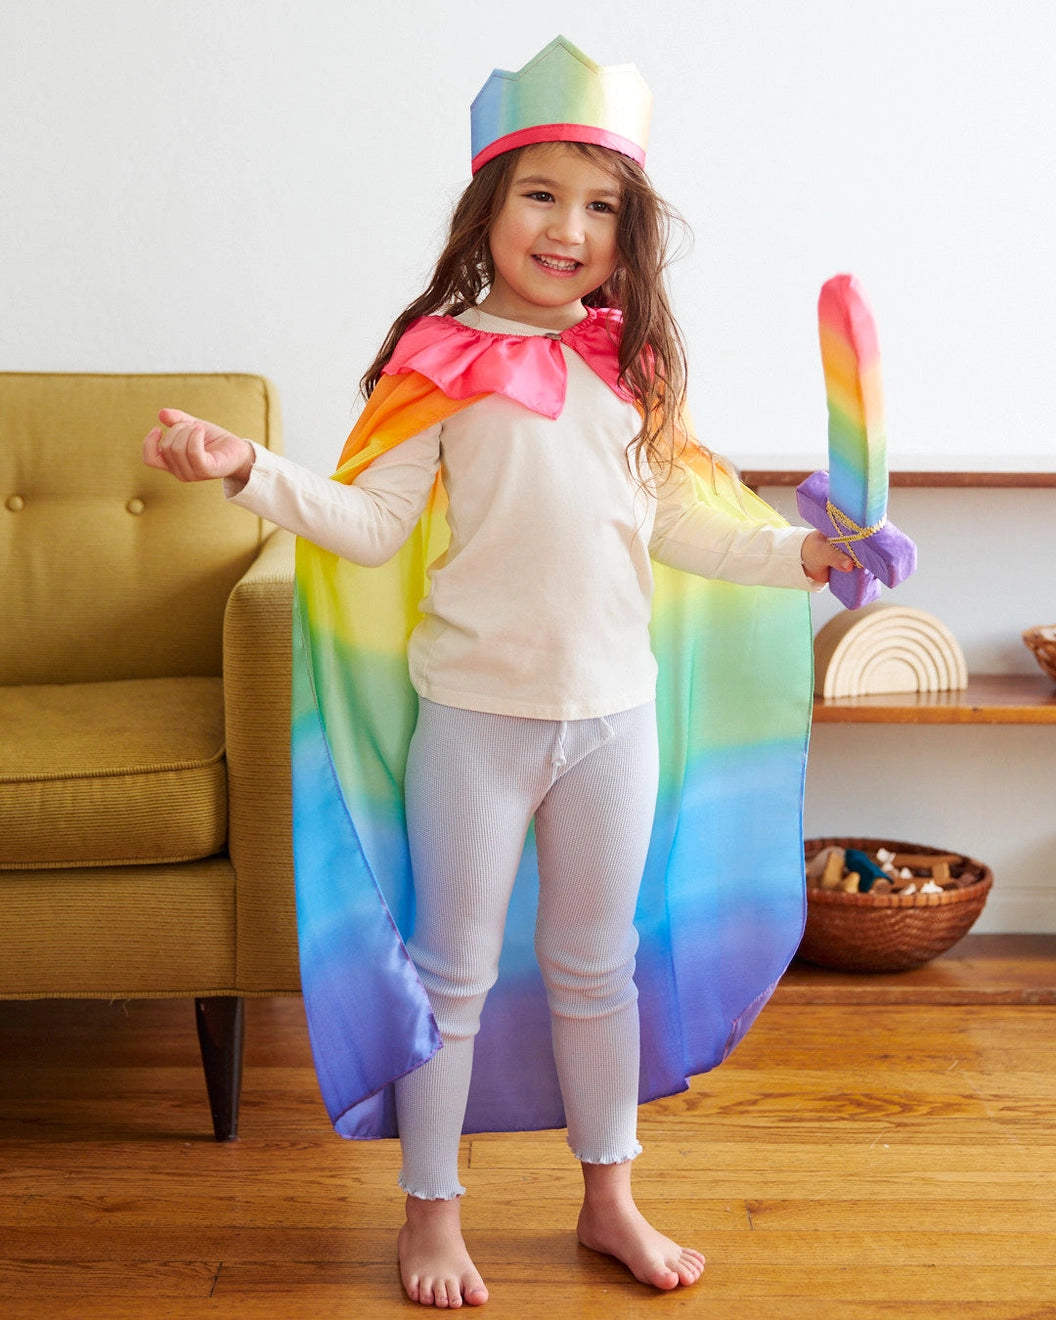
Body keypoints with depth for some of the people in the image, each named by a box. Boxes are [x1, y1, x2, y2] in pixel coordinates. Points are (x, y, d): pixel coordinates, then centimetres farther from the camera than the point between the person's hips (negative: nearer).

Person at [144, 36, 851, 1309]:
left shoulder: (634, 366, 5)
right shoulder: (445, 360, -7)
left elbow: (679, 526, 11)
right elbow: (372, 523, -10)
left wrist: (800, 553, 2)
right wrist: (248, 471, -23)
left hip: (613, 712, 4)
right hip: (477, 711, -3)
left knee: (597, 964, 17)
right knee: (453, 968, 9)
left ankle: (609, 1196, 34)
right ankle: (431, 1211, 27)